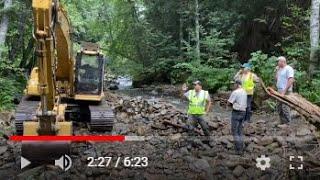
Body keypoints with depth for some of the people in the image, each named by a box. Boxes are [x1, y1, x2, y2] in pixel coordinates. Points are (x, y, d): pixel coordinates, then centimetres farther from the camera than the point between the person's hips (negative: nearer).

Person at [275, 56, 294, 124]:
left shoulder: (288, 69, -9)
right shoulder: (279, 69, 18)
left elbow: (291, 80, -17)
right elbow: (276, 79, 20)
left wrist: (285, 90, -22)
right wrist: (276, 71, 8)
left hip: (286, 92, -9)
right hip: (279, 91, 9)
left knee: (285, 108, -10)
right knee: (280, 108, 10)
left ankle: (288, 123, -5)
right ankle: (283, 122, 17)